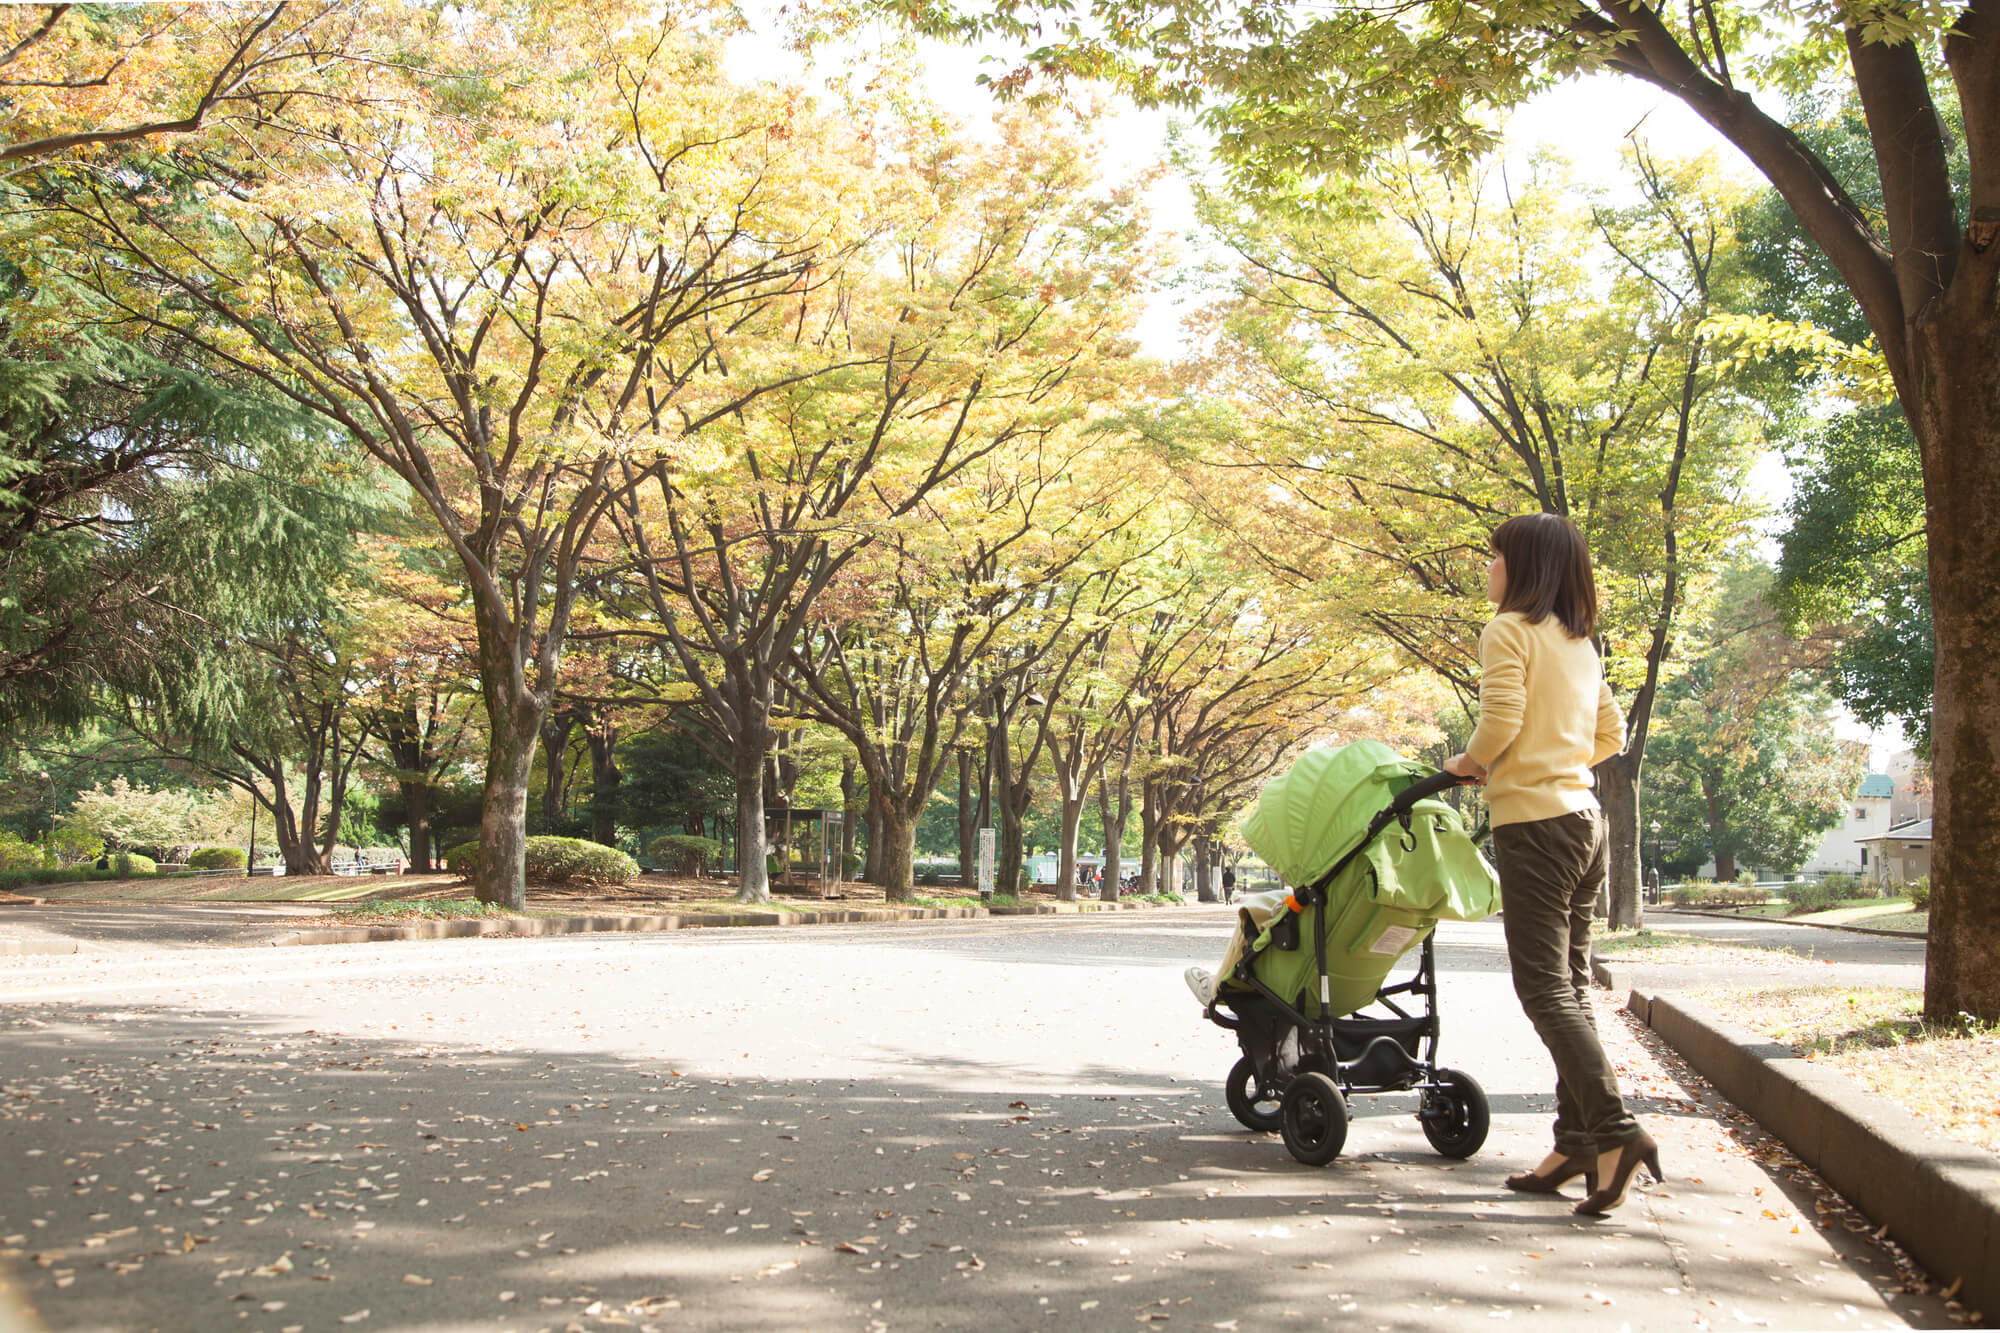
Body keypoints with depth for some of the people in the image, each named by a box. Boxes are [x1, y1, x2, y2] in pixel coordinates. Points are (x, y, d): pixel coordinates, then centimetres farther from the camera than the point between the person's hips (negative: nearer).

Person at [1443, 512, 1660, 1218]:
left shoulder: (1509, 630, -8)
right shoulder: (1580, 643, 16)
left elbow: (1500, 720, -18)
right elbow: (1610, 734, 21)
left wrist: (1467, 762, -1)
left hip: (1535, 820, -8)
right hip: (1584, 815, 9)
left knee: (1544, 986, -8)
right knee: (1571, 984, 9)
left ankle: (1614, 1131, -17)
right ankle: (1575, 1143, 11)